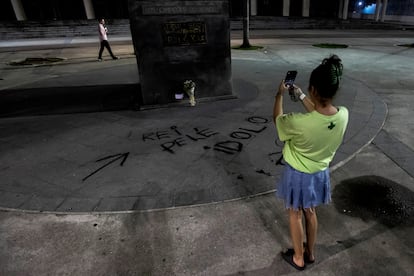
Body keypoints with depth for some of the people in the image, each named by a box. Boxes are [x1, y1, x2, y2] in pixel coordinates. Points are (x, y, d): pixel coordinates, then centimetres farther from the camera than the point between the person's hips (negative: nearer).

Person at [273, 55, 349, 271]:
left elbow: (277, 119, -12)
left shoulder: (299, 122, -36)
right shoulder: (343, 114, -18)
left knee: (295, 215, 19)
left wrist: (280, 94, 3)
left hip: (298, 174, -5)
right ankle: (310, 252, 48)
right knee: (311, 212, 27)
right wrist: (300, 95, 11)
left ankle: (298, 258, 39)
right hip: (320, 173, 5)